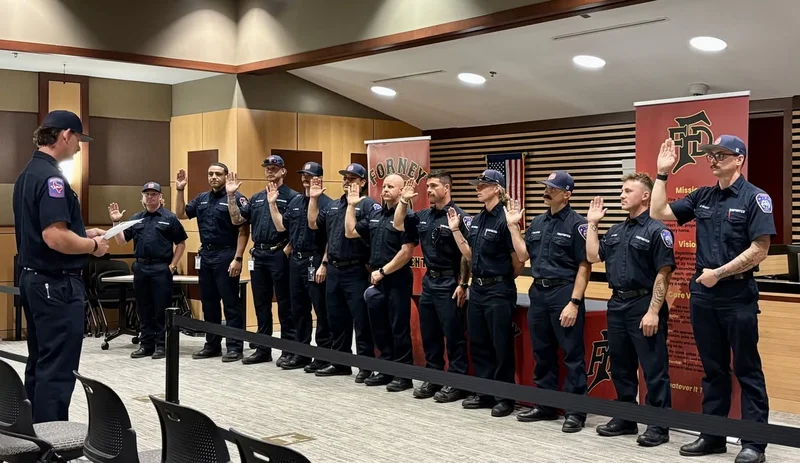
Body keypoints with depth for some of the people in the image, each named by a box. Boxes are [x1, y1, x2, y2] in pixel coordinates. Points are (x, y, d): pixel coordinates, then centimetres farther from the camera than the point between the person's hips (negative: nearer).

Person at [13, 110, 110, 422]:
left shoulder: (28, 174, 13)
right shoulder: (51, 177, -18)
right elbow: (54, 237, -27)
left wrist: (84, 233, 15)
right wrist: (93, 246, -12)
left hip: (33, 279, 10)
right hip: (57, 284, -10)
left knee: (39, 364, 15)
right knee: (58, 370, -5)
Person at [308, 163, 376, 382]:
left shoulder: (369, 205, -8)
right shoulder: (333, 206, 15)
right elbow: (313, 224, 15)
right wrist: (314, 199, 10)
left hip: (356, 272, -8)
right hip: (334, 270, 8)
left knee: (361, 322, -2)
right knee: (337, 320, 15)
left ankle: (366, 366, 6)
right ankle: (340, 362, 25)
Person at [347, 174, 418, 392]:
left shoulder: (407, 217, -11)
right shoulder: (374, 215, 12)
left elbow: (406, 253, -17)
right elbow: (350, 232, 16)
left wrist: (383, 271, -13)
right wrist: (351, 205, 10)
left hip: (397, 280, -7)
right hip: (376, 279, 8)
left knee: (399, 328, -1)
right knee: (379, 327, 13)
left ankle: (404, 374, 8)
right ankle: (386, 369, 24)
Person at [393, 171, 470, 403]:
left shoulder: (459, 216, -13)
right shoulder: (424, 215, 9)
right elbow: (398, 225, 17)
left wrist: (463, 284, -16)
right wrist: (404, 200, 3)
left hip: (449, 283, -8)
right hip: (429, 280, 8)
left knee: (453, 335, 0)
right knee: (429, 334, 13)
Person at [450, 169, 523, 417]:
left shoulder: (504, 220, -16)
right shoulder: (477, 220, 9)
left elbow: (518, 262, -12)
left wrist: (503, 279, 3)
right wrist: (455, 229, 7)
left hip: (499, 290, -8)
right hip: (477, 288, 8)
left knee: (501, 346, 2)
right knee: (478, 343, 13)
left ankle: (505, 397, 12)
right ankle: (484, 393, 24)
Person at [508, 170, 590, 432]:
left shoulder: (576, 224, -8)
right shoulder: (537, 223, 13)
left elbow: (584, 266, -11)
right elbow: (523, 255, 12)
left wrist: (574, 302, -17)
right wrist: (513, 225, 7)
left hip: (564, 292, -7)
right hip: (538, 292, 7)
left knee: (572, 355, -1)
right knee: (542, 352, 13)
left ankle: (575, 411, 6)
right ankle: (545, 406, 24)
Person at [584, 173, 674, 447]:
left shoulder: (656, 230, -10)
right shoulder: (616, 231, 14)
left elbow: (663, 274, -14)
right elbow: (593, 256, 13)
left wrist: (653, 312, -19)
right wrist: (592, 223, 12)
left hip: (644, 306, -8)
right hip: (617, 305, 8)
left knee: (654, 369, -1)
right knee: (621, 366, 15)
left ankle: (658, 426, 6)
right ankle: (625, 419, 26)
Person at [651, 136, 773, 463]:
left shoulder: (754, 198, -8)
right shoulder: (702, 197, 10)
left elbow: (759, 250, -14)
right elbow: (658, 213, 11)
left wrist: (718, 273, -14)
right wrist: (663, 173, 5)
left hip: (738, 294, -6)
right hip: (702, 293, 6)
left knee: (747, 370, 2)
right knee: (713, 369, 13)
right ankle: (713, 436, 22)